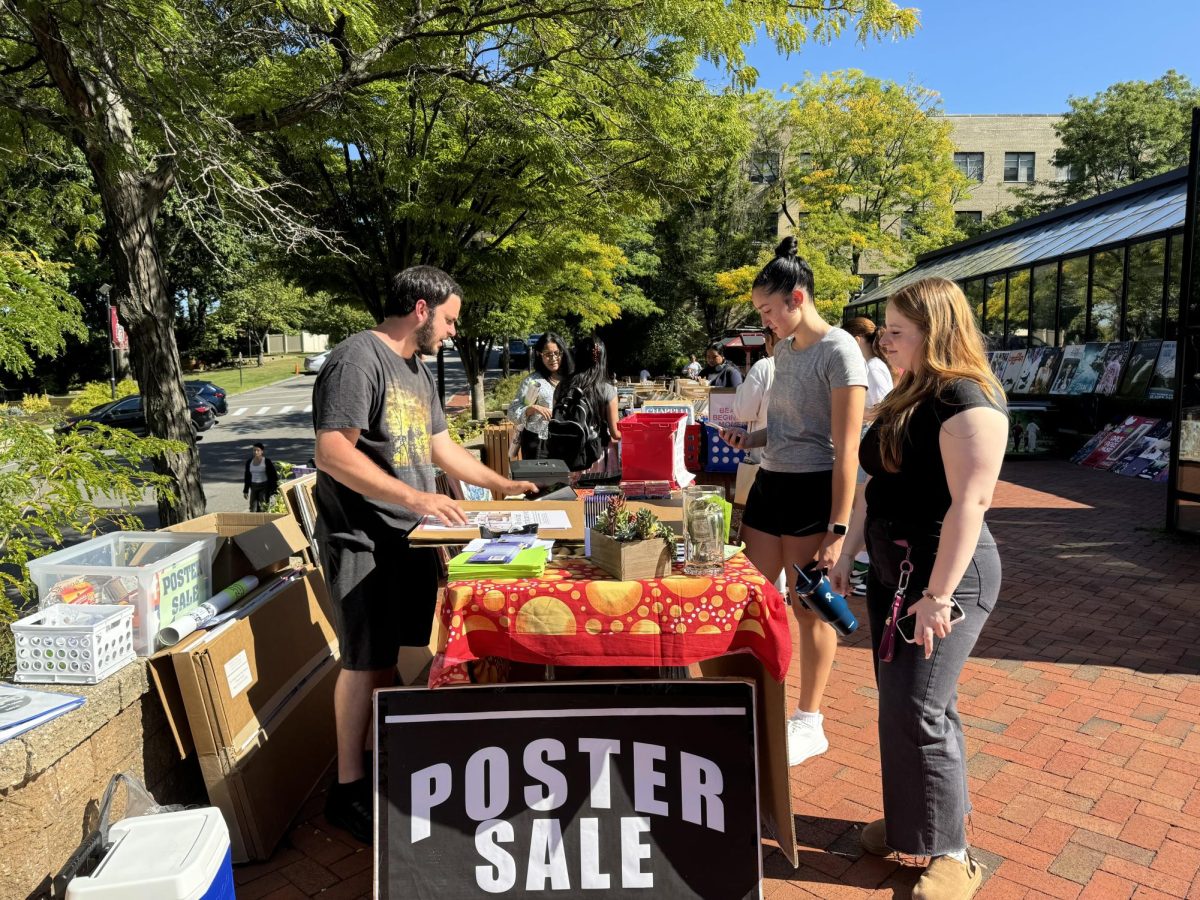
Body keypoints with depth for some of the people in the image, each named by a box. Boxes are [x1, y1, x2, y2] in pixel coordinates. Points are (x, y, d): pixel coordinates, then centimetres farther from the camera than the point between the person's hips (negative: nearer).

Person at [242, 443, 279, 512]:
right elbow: (247, 477, 15)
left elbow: (273, 476, -5)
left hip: (264, 487, -5)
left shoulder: (267, 462, -7)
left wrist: (273, 490, -9)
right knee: (253, 508, 2)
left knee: (262, 509, -11)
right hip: (254, 487, 5)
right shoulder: (249, 462, 7)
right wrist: (245, 490, 14)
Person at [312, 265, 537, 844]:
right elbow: (332, 452, -23)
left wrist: (504, 485, 20)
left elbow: (442, 449, 21)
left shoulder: (419, 372, 15)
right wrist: (411, 497, -29)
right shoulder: (357, 359, -15)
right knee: (366, 662, 1)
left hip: (410, 536, 9)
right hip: (362, 540, -8)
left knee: (400, 655, 16)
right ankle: (348, 789, 17)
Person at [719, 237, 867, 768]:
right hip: (770, 482, 8)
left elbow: (846, 448, -17)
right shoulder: (783, 347, 11)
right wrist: (751, 440, 4)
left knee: (809, 608, 4)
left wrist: (837, 529, -19)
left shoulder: (838, 351, -13)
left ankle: (809, 724, 22)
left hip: (813, 490, -8)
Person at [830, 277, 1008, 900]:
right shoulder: (906, 398, 12)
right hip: (892, 569, 9)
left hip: (947, 572, -8)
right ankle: (907, 816, 32)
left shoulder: (966, 401, -16)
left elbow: (969, 501, -23)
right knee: (899, 703, 15)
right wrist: (845, 558, 16)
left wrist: (938, 596, -24)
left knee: (919, 711, -5)